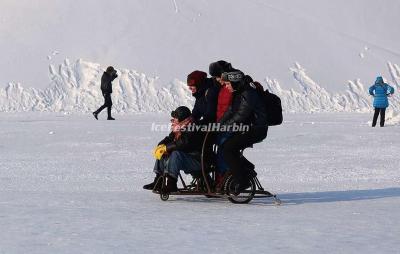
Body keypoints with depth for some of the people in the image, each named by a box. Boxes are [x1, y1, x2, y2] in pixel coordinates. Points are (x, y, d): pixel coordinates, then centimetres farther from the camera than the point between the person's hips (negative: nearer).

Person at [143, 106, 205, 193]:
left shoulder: (192, 129, -21)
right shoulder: (179, 129, 8)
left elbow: (183, 144, -32)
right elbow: (169, 139, 12)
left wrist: (166, 148, -25)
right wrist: (160, 146, -10)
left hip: (197, 160, -10)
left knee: (176, 154, -32)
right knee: (161, 153, 6)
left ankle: (171, 184, -33)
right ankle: (158, 181, 6)